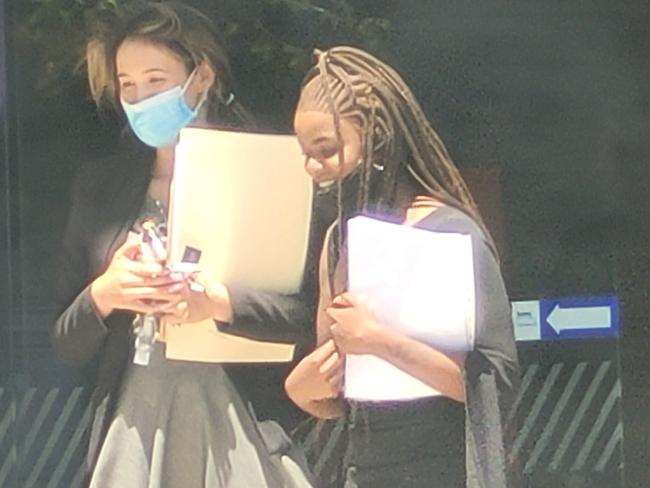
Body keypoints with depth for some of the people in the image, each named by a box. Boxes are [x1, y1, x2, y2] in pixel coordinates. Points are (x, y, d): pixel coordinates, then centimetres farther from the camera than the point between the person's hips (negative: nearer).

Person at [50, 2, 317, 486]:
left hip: (237, 423, -3)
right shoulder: (99, 188, 10)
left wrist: (217, 301, -20)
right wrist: (103, 295, -8)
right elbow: (67, 344, 11)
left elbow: (315, 312, -10)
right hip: (134, 425, 3)